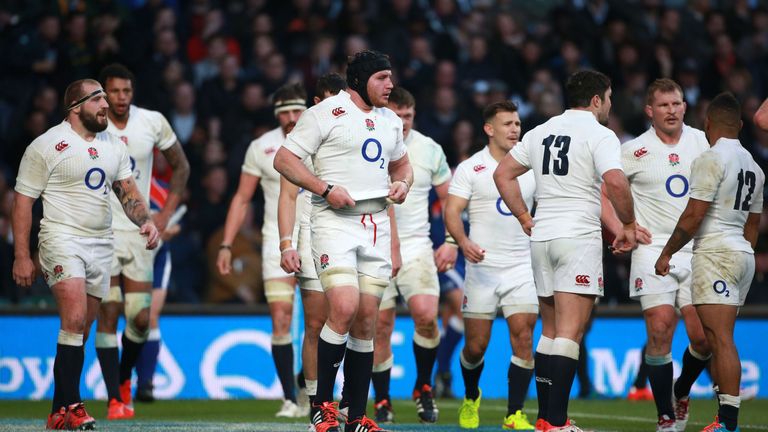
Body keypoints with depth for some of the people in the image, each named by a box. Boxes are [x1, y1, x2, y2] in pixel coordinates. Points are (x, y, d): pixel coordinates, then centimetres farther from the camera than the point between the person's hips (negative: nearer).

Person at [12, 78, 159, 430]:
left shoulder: (114, 146, 13)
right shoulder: (47, 146, -6)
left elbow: (127, 190, 12)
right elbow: (23, 201, -5)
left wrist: (146, 221, -9)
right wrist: (21, 257, -9)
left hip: (101, 244, 6)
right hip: (62, 239, -6)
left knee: (80, 333, 7)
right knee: (74, 321, -20)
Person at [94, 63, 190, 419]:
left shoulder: (153, 123, 0)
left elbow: (180, 167, 15)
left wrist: (166, 213, 6)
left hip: (139, 231, 2)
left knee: (141, 319, 0)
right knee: (108, 314, -10)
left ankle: (124, 379, 27)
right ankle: (115, 399, -8)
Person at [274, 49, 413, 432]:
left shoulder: (390, 121, 16)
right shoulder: (325, 113, -5)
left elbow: (401, 164, 32)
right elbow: (284, 160, -7)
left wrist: (402, 183, 8)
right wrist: (326, 190, -16)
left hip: (376, 224, 6)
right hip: (335, 221, -6)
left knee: (366, 321, 5)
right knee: (344, 309, -20)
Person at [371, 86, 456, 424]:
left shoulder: (429, 149, 3)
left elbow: (450, 198, 13)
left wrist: (451, 242, 4)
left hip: (416, 246, 0)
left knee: (426, 314, -19)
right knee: (380, 327, -1)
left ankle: (424, 387, 2)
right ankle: (382, 402, 13)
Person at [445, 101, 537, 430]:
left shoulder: (531, 167, 10)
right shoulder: (470, 168, 0)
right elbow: (452, 211, -7)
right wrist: (463, 241, -25)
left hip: (521, 267, 2)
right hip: (482, 266, -2)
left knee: (524, 338, -11)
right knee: (476, 345, 2)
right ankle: (471, 398, 31)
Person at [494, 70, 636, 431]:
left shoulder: (541, 132, 14)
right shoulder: (599, 134, -6)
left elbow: (503, 174, 19)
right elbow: (615, 183, -21)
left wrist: (525, 219, 21)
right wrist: (628, 224, -7)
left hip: (541, 239, 7)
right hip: (579, 238, -7)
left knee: (551, 331, 15)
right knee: (569, 334, -10)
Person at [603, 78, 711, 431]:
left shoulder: (702, 141, 7)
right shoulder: (634, 151, -1)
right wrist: (621, 230, -7)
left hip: (698, 252, 3)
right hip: (654, 249, -2)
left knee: (703, 337, -4)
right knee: (660, 332, -12)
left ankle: (682, 393, 26)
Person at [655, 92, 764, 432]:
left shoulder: (711, 159, -10)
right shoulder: (753, 166, 17)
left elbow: (693, 216, -14)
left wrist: (667, 253, -4)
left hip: (715, 252, -9)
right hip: (743, 253, 9)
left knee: (721, 339, -13)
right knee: (714, 340, 12)